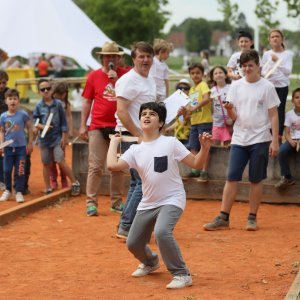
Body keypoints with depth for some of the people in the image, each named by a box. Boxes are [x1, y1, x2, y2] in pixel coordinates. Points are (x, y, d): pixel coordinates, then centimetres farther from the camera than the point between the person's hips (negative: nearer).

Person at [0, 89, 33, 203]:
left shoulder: (23, 114, -6)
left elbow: (30, 127, 3)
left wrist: (30, 143, 3)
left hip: (21, 147, -2)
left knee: (20, 171, 0)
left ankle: (19, 192, 9)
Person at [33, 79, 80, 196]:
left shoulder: (58, 104, -3)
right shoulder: (39, 106, 0)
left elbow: (63, 121, 0)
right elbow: (35, 121, 2)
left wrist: (64, 137, -4)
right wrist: (42, 126, -19)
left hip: (57, 138, -2)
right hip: (44, 139, 2)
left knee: (60, 161, -11)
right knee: (46, 164, 9)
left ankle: (74, 183, 3)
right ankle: (48, 189, 19)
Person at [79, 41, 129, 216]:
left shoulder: (125, 75, 4)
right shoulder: (94, 76, 4)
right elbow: (87, 102, 6)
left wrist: (116, 79, -16)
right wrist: (83, 125, 2)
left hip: (119, 126, 1)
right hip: (98, 126, -1)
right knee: (96, 166, -3)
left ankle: (117, 202, 17)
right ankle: (91, 202, 0)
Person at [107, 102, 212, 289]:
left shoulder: (171, 143, -7)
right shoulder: (135, 150, 2)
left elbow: (196, 164, -7)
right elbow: (112, 165, -12)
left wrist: (205, 147, -24)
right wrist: (114, 142, 0)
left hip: (172, 199, -5)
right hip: (148, 203, 5)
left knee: (162, 232, -32)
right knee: (133, 243, 10)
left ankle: (182, 274, -17)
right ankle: (151, 262, 45)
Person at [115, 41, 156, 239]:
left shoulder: (150, 80, 15)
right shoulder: (129, 80, -13)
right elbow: (121, 111, -21)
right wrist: (138, 135, -21)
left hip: (145, 137, 10)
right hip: (131, 136, -10)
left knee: (137, 183, 14)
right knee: (144, 182, -12)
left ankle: (126, 227, 22)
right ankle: (126, 228, -7)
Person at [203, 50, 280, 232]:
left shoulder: (267, 87, -2)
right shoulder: (236, 86, 7)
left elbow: (273, 115, -2)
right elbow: (233, 117, 7)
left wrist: (275, 141, -8)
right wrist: (229, 109, -16)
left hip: (260, 139, -3)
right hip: (239, 139, 3)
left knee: (256, 180, 3)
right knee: (232, 178, -2)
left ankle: (252, 218, 12)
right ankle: (223, 218, -1)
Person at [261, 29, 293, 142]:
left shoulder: (288, 54, 1)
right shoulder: (267, 54, 7)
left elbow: (288, 71, -7)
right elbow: (262, 70, 6)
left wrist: (278, 60, -19)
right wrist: (266, 73, -17)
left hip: (282, 86, -1)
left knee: (280, 109, -2)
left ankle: (279, 135, 2)